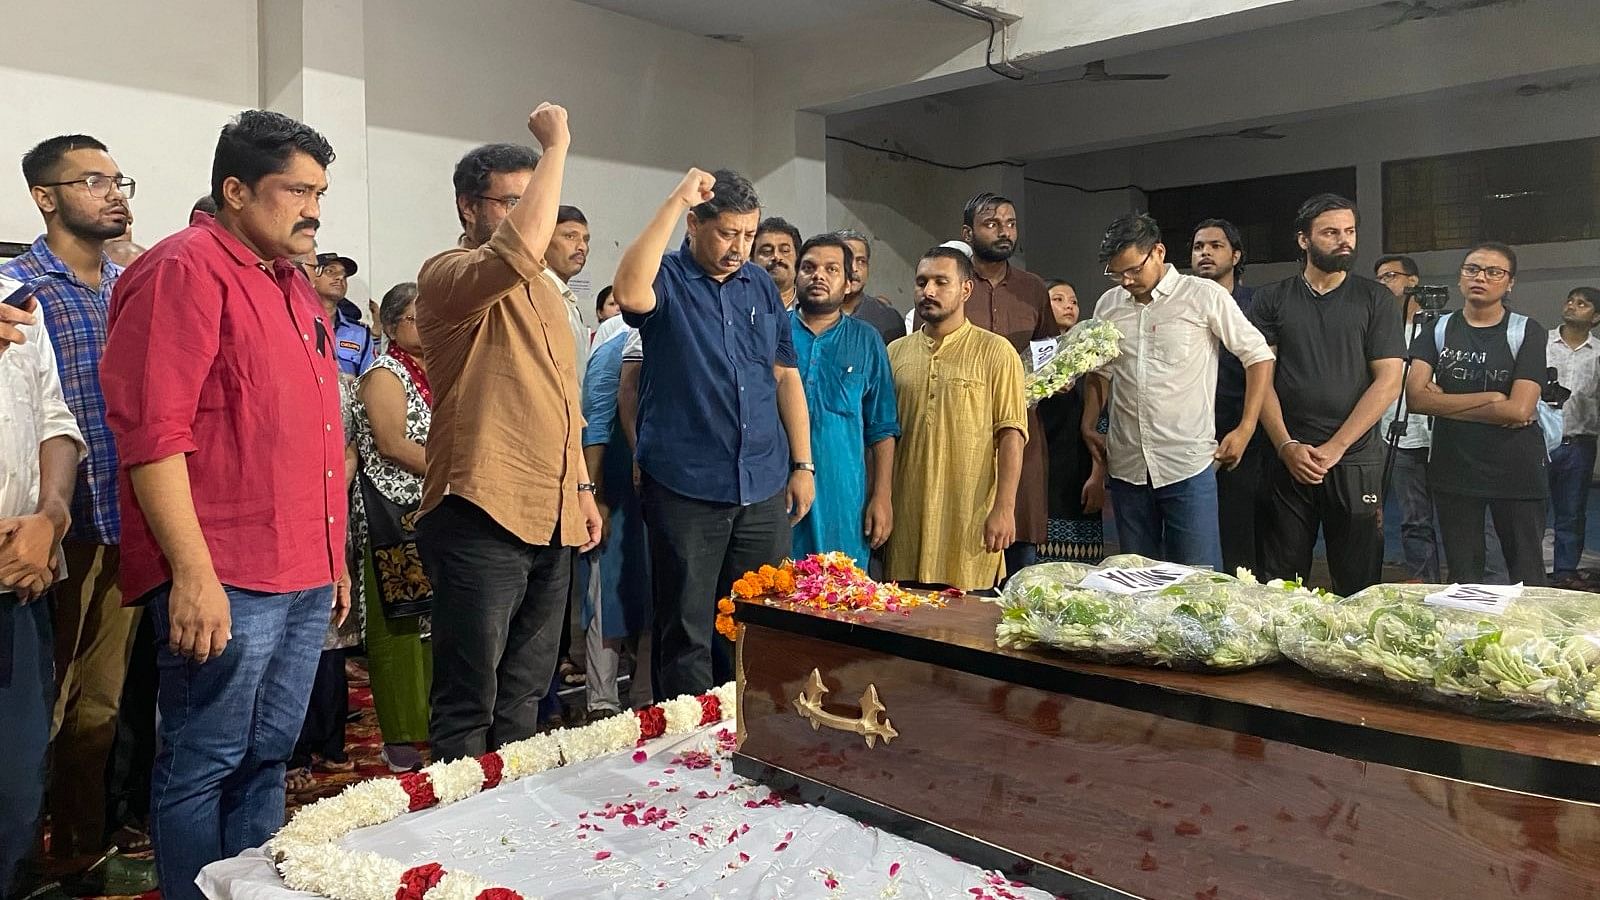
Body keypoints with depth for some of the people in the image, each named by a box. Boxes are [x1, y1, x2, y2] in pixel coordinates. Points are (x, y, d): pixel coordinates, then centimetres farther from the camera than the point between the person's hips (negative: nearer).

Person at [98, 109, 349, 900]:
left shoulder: (292, 285, 19)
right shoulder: (183, 270, -8)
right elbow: (152, 433, -16)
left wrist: (333, 557, 21)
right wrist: (194, 574, -20)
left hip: (305, 576, 8)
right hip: (222, 581, -8)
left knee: (266, 761, 15)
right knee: (203, 768, 2)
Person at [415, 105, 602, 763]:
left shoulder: (544, 291, 19)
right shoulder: (448, 277, -8)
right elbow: (519, 250, -30)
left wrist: (583, 488, 20)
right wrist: (557, 145, -20)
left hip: (551, 521, 8)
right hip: (482, 517, -8)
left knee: (524, 695, 18)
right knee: (468, 702, 0)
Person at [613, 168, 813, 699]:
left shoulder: (761, 286, 12)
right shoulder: (668, 280, -3)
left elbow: (786, 377, 15)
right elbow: (629, 292, -28)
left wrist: (803, 465, 10)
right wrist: (675, 201, -24)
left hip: (764, 489, 5)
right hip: (685, 489, -5)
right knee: (686, 632, 3)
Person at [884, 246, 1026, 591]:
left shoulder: (995, 352, 0)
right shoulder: (896, 352, 12)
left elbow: (1011, 435, -5)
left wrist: (1004, 508, -12)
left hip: (970, 521, -3)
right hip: (906, 519, 4)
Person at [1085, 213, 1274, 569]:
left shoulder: (1203, 295, -4)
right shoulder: (1108, 304, 9)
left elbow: (1259, 355, 0)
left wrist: (1245, 429, -5)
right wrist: (1088, 426, 10)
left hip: (1188, 463, -4)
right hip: (1127, 466, 4)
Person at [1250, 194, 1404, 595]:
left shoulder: (1375, 299, 6)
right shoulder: (1271, 300, 8)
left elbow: (1388, 382, -1)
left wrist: (1334, 448, -10)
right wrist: (1286, 446, -10)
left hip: (1355, 458, 0)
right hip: (1287, 457, 1)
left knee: (1357, 584, 3)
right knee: (1281, 582, 4)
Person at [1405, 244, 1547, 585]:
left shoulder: (1527, 333, -2)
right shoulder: (1438, 330, 5)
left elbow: (1519, 409, -15)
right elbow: (1416, 397, -9)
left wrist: (1445, 403, -9)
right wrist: (1489, 398, -13)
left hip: (1516, 471, -2)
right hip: (1453, 469, 2)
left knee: (1527, 578, 6)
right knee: (1463, 579, 12)